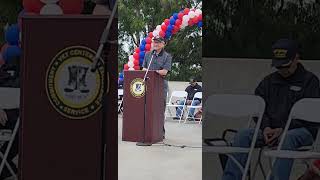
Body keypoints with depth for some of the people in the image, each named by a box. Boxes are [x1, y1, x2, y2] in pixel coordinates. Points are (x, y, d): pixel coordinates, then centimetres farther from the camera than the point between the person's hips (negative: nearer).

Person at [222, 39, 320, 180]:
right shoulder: (269, 81, 18)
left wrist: (283, 129, -15)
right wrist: (266, 127, -6)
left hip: (302, 130, -4)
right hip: (270, 130, 4)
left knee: (288, 138, -39)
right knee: (243, 135, -20)